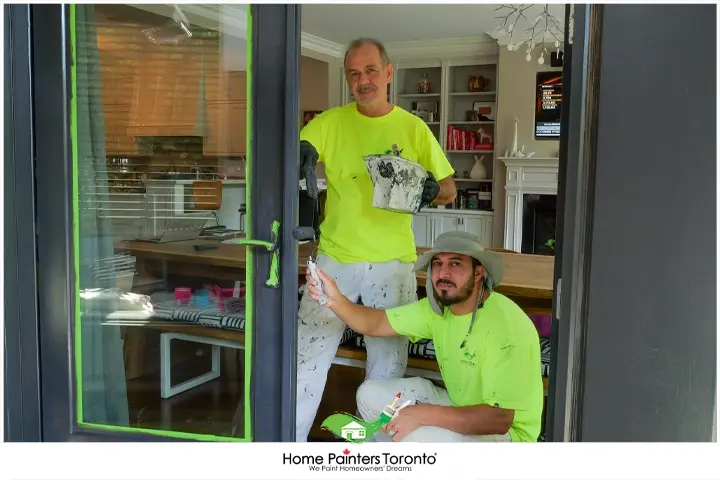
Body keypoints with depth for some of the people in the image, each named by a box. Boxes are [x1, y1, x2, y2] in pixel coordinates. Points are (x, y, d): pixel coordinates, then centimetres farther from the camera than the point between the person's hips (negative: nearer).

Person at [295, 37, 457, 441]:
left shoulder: (413, 128, 3)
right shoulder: (330, 122, 3)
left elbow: (450, 188, 7)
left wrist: (434, 190, -15)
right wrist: (299, 155, -32)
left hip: (393, 261, 1)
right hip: (336, 257, 0)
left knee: (389, 361, 11)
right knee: (310, 354, 3)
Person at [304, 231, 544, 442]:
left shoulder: (506, 325, -29)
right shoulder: (437, 307, -5)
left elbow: (499, 419, -32)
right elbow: (377, 323, -2)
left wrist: (423, 415, -33)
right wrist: (336, 301, -22)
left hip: (505, 433, -7)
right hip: (460, 410, 8)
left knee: (415, 437, -32)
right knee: (371, 395, 2)